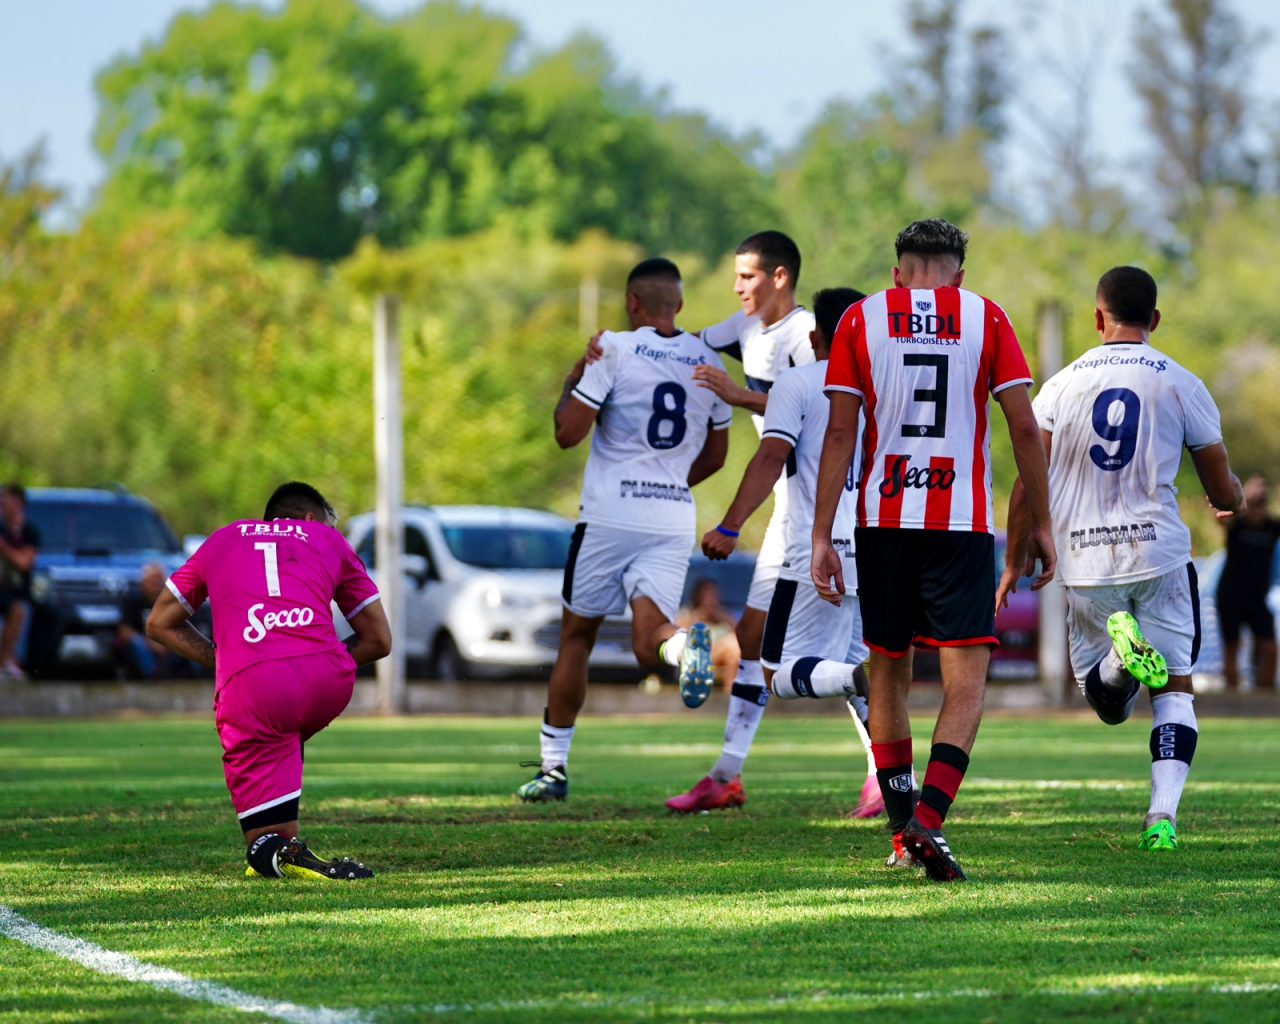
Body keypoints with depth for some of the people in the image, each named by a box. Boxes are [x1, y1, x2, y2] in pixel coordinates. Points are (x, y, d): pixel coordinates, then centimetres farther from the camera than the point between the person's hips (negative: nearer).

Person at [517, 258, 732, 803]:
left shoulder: (615, 350, -6)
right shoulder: (708, 362, 9)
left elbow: (568, 433, -8)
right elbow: (715, 456, 17)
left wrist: (571, 384, 11)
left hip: (611, 514, -3)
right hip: (673, 521, 3)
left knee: (577, 635, 11)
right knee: (648, 643, -1)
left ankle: (553, 767, 14)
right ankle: (686, 643, -39)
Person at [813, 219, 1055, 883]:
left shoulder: (862, 319, 5)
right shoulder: (986, 318, 4)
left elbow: (840, 433, -1)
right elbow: (1024, 427, 0)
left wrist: (822, 536, 0)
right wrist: (1040, 523, 8)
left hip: (883, 518, 2)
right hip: (962, 522, -2)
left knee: (888, 671, 17)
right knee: (965, 682, -2)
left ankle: (902, 829, 22)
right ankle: (928, 818, -21)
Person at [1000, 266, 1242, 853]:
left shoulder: (1062, 386, 4)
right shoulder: (1181, 385, 0)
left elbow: (1028, 485, 3)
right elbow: (1224, 493, 5)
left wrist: (1013, 566, 14)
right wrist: (1233, 501, 30)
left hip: (1086, 562, 1)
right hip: (1158, 552, -1)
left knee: (1106, 702, 14)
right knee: (1174, 688, 10)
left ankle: (1121, 655, -21)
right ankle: (1163, 815, -9)